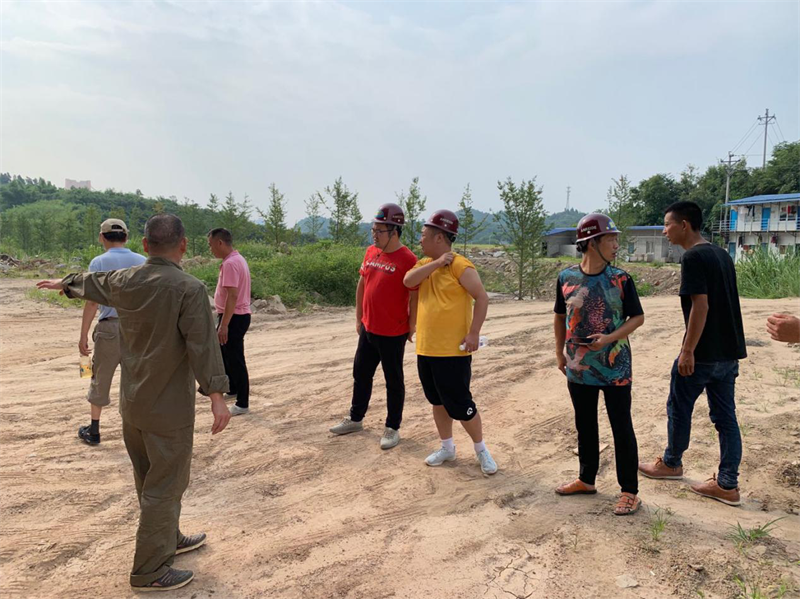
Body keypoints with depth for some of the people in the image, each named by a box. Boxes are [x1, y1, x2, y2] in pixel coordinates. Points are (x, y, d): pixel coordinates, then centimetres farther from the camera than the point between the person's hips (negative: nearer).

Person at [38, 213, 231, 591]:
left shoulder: (123, 282, 2)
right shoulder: (189, 289, -19)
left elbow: (91, 283, 23)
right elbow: (202, 344, -25)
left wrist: (65, 284, 44)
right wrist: (217, 396, -26)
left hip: (132, 404, 8)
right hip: (169, 409, -7)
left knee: (150, 479, 22)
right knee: (164, 486, 4)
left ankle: (168, 539, 41)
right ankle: (150, 571, 14)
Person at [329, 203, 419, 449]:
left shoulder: (407, 259, -16)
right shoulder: (371, 252, 6)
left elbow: (414, 296, -14)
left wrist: (411, 327, -12)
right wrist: (359, 318, 14)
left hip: (393, 333, -7)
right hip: (368, 329, 8)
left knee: (393, 381, 7)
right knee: (361, 374, 18)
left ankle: (392, 428, 20)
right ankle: (355, 419, 35)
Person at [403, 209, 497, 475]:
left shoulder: (460, 266, -12)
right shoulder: (426, 263, 9)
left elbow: (482, 298, -14)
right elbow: (408, 281, -9)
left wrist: (474, 333, -20)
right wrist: (436, 263, -16)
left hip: (452, 350, -7)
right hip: (426, 349, 7)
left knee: (460, 405, 0)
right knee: (438, 402, 17)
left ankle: (481, 450, 21)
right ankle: (447, 448, 33)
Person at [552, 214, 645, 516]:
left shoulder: (621, 279, -7)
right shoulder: (566, 277, -3)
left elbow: (638, 317, -1)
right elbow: (560, 317, 10)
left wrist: (610, 338, -16)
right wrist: (559, 352, 8)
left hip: (615, 369, -2)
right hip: (579, 368, 3)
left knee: (622, 429, 5)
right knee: (585, 427, 17)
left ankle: (629, 491, 19)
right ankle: (586, 479, 35)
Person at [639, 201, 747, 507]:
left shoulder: (693, 257, -15)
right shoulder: (722, 254, 11)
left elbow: (700, 305, -21)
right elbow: (723, 303, 16)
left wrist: (687, 351, -18)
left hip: (702, 354, -8)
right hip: (729, 352, 8)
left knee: (678, 408, 10)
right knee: (725, 416, 10)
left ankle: (671, 464, 28)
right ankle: (728, 485, 15)